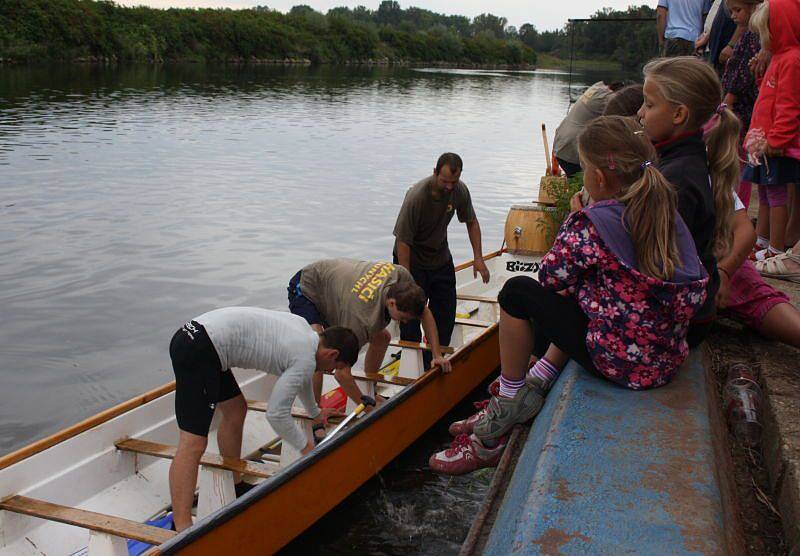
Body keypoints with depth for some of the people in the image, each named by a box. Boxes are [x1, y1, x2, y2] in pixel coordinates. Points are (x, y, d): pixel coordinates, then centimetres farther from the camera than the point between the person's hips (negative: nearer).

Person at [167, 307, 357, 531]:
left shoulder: (303, 327, 19)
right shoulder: (306, 360, -8)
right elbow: (276, 414, -8)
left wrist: (315, 412, 51)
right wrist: (306, 447, 8)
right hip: (199, 351, -11)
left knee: (236, 409, 24)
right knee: (193, 444, -14)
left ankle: (235, 487, 37)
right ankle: (182, 531, -16)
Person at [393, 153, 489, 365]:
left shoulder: (459, 190, -13)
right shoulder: (416, 196, -31)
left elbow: (472, 222, 5)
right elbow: (403, 241, -28)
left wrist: (478, 257, -2)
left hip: (441, 258, 6)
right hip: (412, 260, -6)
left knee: (446, 315, 9)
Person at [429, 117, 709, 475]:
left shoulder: (592, 223, -18)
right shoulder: (668, 213, 3)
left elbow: (551, 275, -8)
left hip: (621, 362, -8)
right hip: (668, 359, 8)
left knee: (518, 293, 4)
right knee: (574, 299, 32)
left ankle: (510, 401, 17)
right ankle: (531, 391, 30)